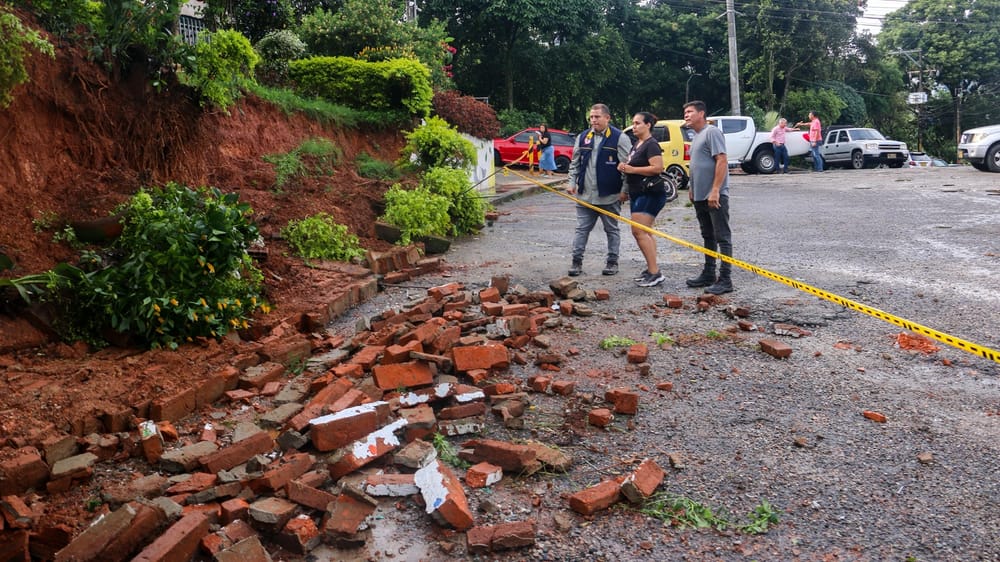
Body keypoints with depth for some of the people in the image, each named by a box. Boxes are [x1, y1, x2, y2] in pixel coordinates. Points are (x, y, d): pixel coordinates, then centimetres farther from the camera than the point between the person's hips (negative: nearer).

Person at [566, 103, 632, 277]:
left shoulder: (620, 138, -7)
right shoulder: (583, 137, 9)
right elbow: (575, 163, 16)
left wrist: (624, 190, -12)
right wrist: (572, 182, 7)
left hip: (609, 196, -4)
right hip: (585, 195, 4)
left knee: (611, 230, 9)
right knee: (581, 229, 6)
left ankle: (612, 262, 19)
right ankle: (577, 261, 12)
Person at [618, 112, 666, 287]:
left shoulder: (651, 145, -13)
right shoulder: (636, 144, 17)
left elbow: (657, 168, -24)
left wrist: (632, 169, -20)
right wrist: (624, 167, 7)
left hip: (650, 194, -10)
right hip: (638, 193, 10)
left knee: (639, 231, -16)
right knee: (645, 232, 12)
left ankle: (655, 272, -13)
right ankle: (651, 269, 18)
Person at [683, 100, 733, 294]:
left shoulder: (712, 132, -11)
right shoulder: (696, 136, 18)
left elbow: (721, 161, -19)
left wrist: (715, 190, -24)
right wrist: (692, 188, 21)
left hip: (715, 196, -10)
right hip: (700, 196, 10)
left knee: (722, 237, -6)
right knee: (708, 236, 15)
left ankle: (725, 280, -5)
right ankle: (708, 274, 23)